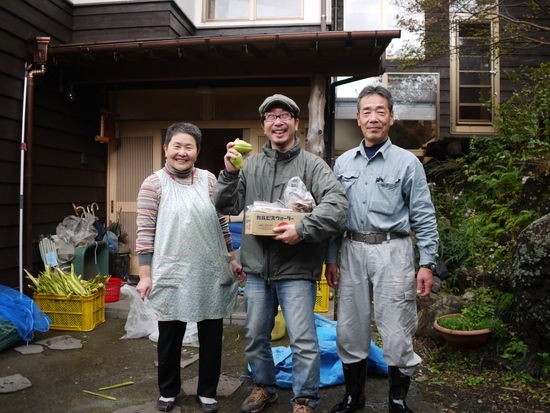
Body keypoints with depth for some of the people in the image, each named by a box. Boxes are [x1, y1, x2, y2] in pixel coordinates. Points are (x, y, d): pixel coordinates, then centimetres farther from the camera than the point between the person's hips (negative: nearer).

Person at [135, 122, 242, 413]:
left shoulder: (208, 179, 6)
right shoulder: (153, 184, -3)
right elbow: (145, 232, -5)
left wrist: (232, 258, 11)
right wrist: (145, 274, -7)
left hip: (212, 274, 3)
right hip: (172, 275, -2)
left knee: (212, 336, 12)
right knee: (170, 337, 11)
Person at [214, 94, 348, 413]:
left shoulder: (311, 164, -5)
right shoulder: (250, 165, 7)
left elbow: (338, 204, -17)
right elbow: (228, 207, 7)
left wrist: (302, 230, -25)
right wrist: (229, 173, -7)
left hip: (296, 270, -4)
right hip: (257, 268, 5)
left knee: (303, 342, 0)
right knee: (255, 337, 18)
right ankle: (264, 387, 41)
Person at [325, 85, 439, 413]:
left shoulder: (408, 162, -1)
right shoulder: (343, 162, 9)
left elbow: (424, 218, -1)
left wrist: (427, 263, -7)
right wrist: (332, 258, 9)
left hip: (392, 251, -3)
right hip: (353, 250, 4)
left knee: (397, 333, 3)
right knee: (350, 330, 11)